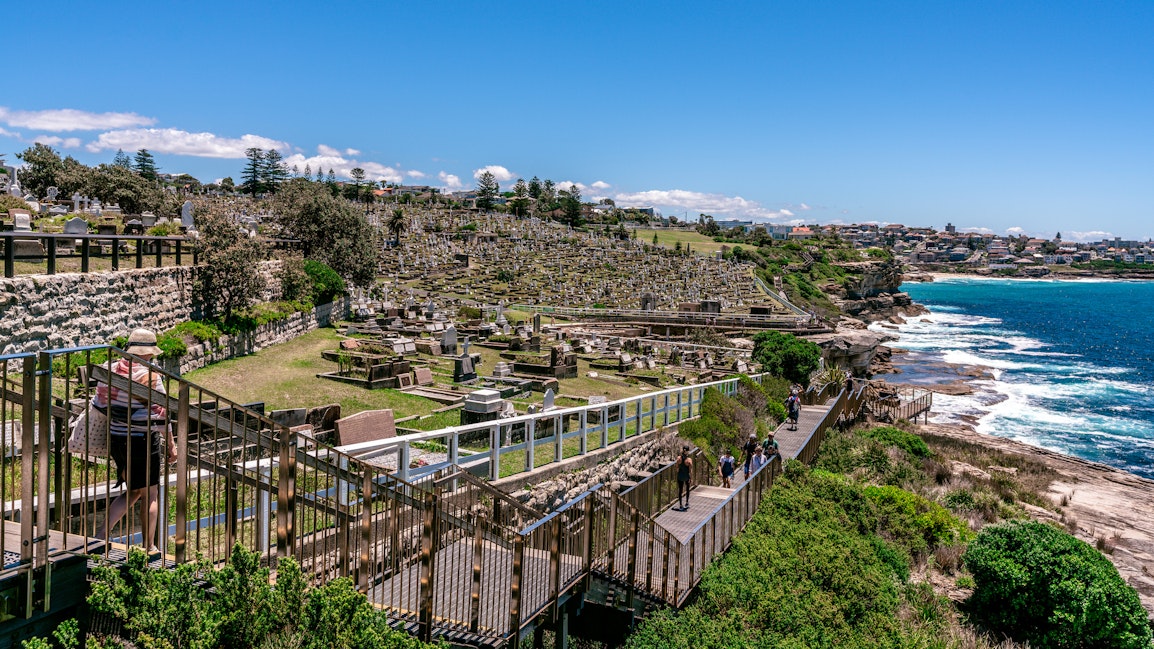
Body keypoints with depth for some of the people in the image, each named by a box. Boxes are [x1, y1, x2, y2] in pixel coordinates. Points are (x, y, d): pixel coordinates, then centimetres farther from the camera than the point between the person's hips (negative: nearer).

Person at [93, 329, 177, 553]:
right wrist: (171, 444, -6)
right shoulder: (150, 376, -15)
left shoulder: (111, 370, 2)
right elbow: (160, 415, -14)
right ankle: (149, 547, 15)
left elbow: (99, 405, 8)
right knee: (151, 494, 8)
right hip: (143, 441, -6)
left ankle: (102, 535, 12)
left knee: (132, 491, 21)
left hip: (115, 439, 6)